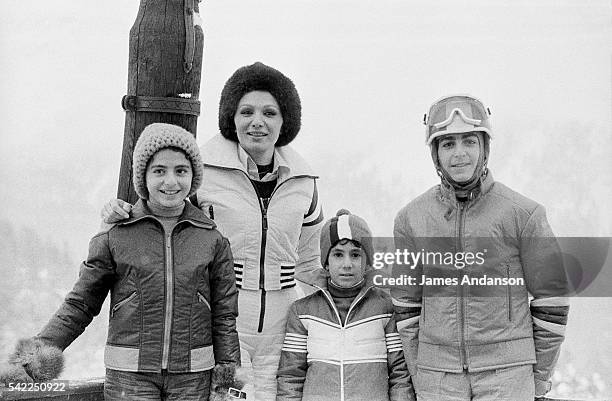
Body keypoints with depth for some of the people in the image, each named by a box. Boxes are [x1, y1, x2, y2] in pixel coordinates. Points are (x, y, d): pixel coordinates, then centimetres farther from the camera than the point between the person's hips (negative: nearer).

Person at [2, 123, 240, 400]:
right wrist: (44, 345, -10)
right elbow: (81, 304, 2)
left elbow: (224, 314, 6)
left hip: (192, 377, 1)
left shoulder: (213, 239, 2)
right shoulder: (115, 235, -2)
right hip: (129, 375, -1)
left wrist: (228, 371, 4)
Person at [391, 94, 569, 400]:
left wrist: (540, 375, 4)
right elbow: (407, 303, 9)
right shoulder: (410, 219, 1)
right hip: (439, 375, 3)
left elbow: (552, 298, 0)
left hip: (505, 374, -2)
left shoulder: (523, 214, -7)